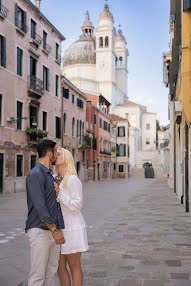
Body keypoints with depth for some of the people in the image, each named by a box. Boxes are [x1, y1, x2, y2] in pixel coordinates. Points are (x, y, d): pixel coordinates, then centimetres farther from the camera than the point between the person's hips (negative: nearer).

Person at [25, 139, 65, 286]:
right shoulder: (35, 175, -12)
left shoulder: (49, 175, 18)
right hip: (40, 231, -9)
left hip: (54, 231, 9)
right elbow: (39, 206, -19)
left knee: (52, 271, 13)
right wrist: (54, 230, -17)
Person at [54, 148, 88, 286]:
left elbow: (77, 205, -17)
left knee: (74, 266, 5)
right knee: (60, 266, 11)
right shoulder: (54, 179, 8)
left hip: (72, 228, -7)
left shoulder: (73, 179, -13)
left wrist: (59, 194, -23)